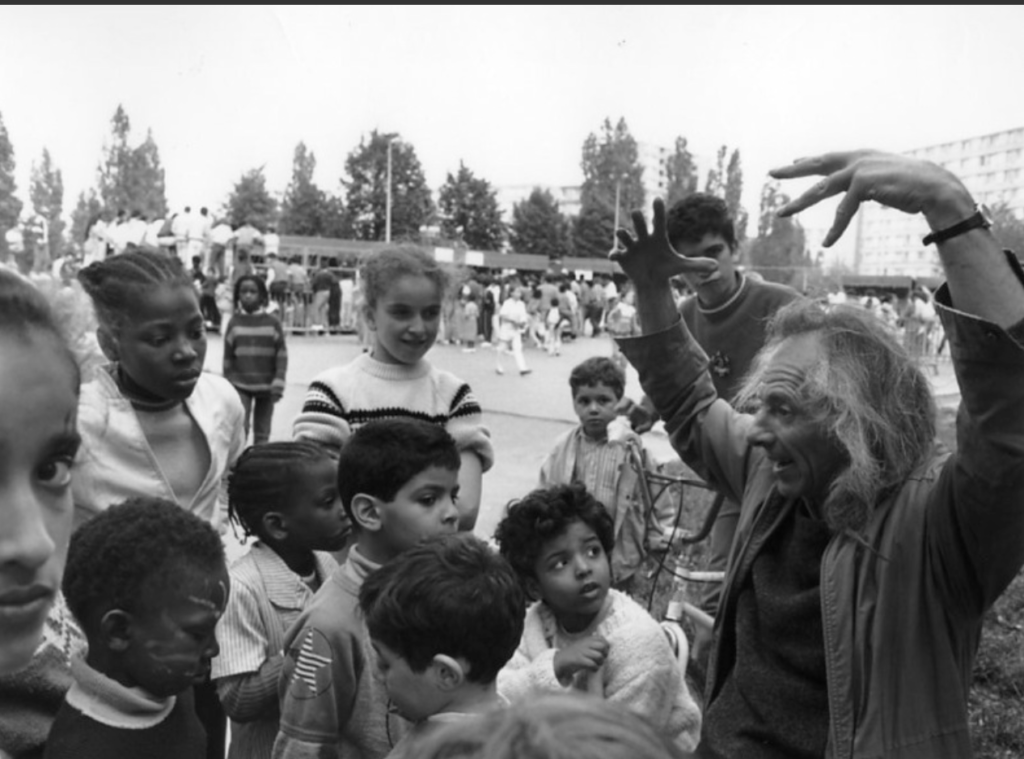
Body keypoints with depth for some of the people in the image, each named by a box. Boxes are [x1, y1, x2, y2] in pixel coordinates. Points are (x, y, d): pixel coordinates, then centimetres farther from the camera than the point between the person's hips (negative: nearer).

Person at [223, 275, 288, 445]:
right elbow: (228, 356, 6)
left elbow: (282, 354, -3)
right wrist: (227, 384, 6)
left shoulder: (273, 322, -2)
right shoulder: (233, 323, 0)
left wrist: (279, 381, -11)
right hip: (240, 385, 0)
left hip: (266, 385, 1)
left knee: (262, 433, 11)